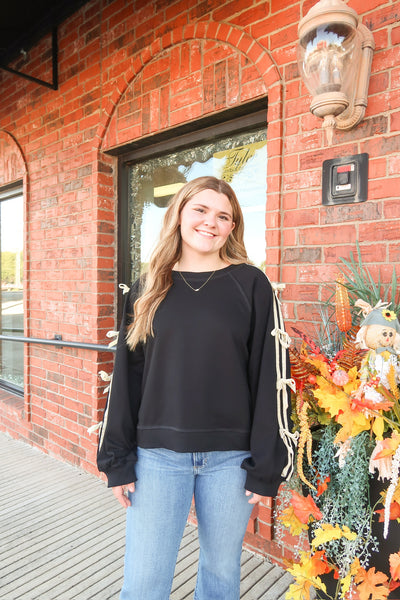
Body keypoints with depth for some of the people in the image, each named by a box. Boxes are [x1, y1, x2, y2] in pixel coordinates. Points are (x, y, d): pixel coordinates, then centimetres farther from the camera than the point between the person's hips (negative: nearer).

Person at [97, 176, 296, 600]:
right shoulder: (148, 289, 4)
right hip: (157, 454, 2)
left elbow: (272, 376, -4)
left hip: (230, 457, -1)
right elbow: (126, 375, 5)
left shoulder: (250, 285, -3)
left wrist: (267, 465, -4)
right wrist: (117, 459, 4)